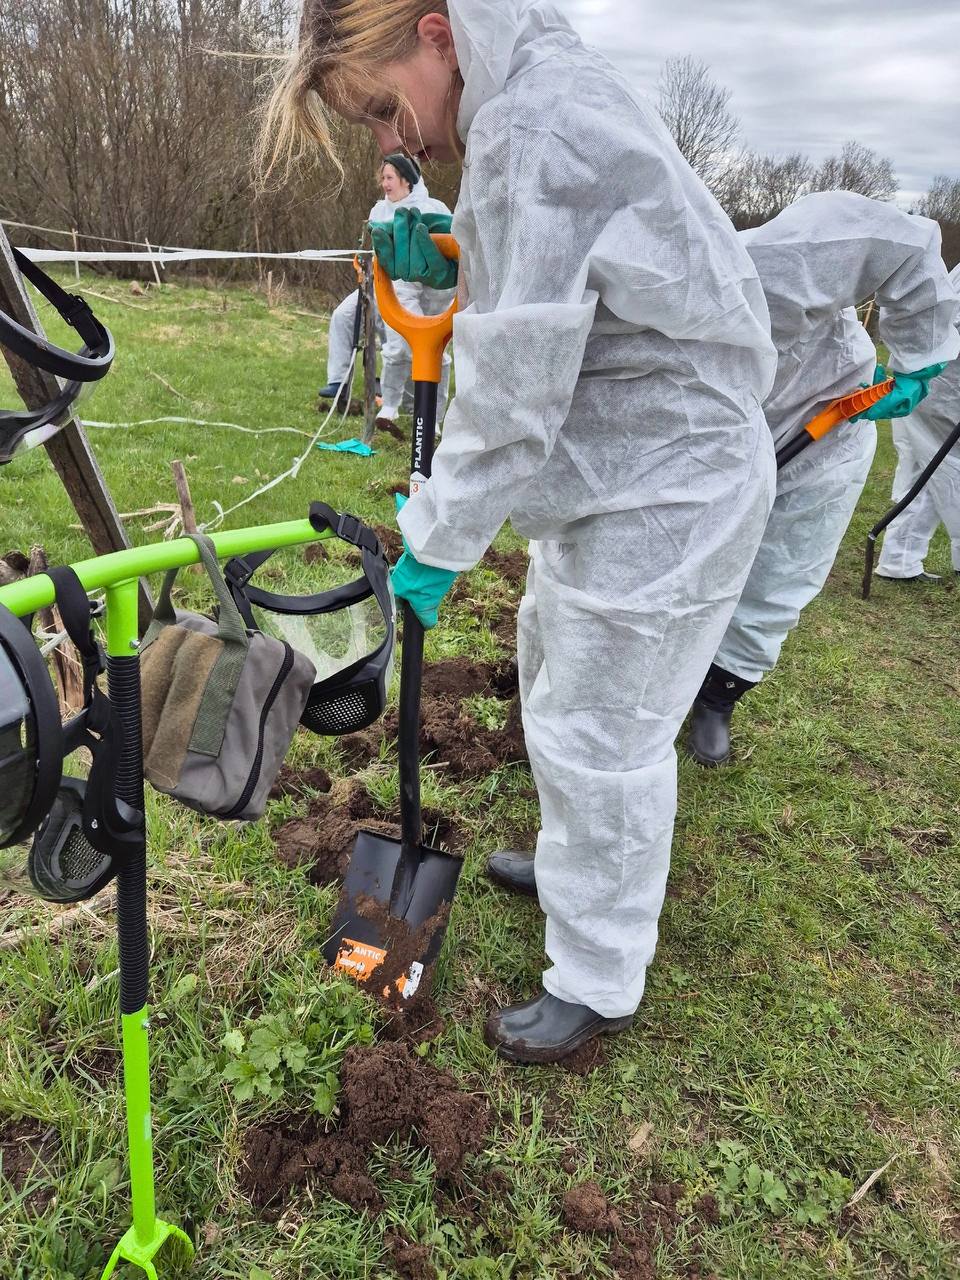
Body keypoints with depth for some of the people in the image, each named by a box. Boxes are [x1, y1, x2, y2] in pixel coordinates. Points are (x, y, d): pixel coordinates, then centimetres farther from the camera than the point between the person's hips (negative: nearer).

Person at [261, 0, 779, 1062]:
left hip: (665, 494, -11)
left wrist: (438, 542, -16)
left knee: (599, 742, 0)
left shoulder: (536, 127, -21)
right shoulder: (532, 105, 12)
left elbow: (513, 393, -24)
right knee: (555, 682, 23)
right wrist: (447, 267, 6)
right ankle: (572, 865, 47)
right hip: (608, 472, 11)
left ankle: (597, 984, 22)